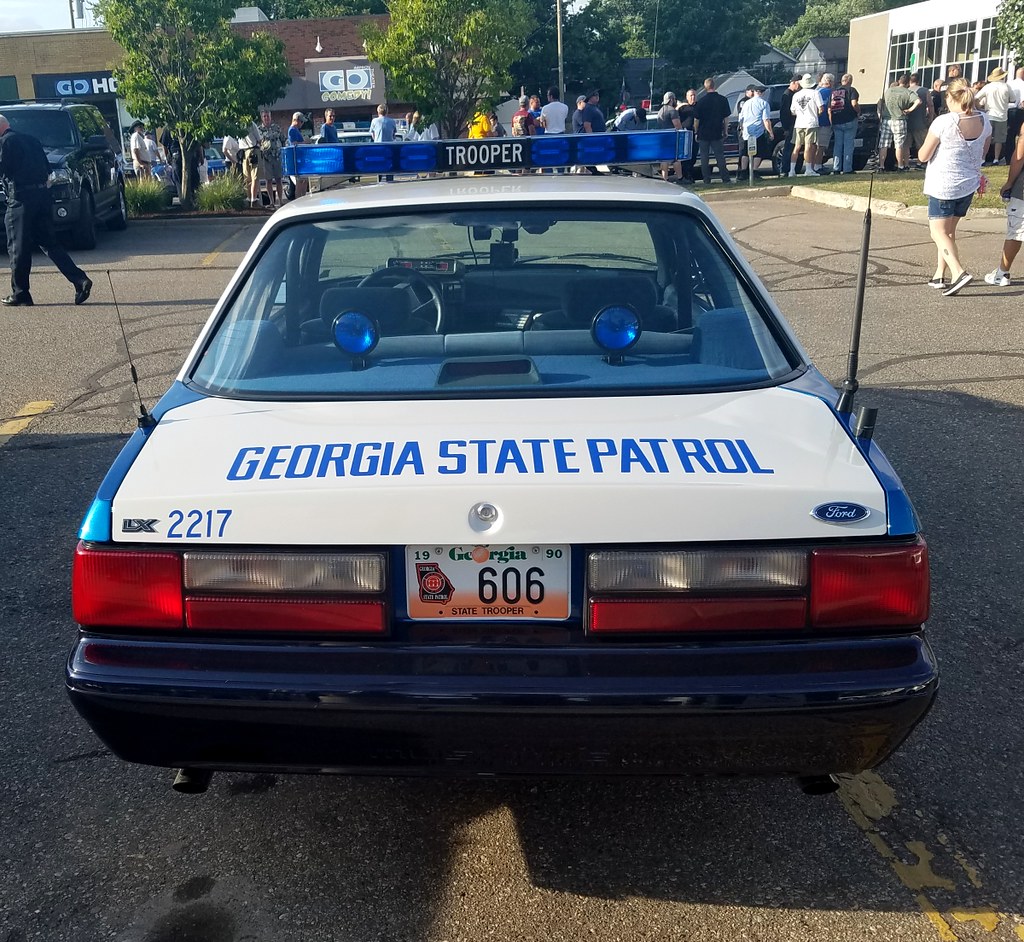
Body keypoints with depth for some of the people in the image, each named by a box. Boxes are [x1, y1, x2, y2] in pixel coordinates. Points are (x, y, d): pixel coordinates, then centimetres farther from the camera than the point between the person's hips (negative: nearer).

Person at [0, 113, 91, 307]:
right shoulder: (31, 139, 18)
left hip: (21, 198, -7)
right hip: (42, 195, 7)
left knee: (18, 247, 1)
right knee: (49, 243, 10)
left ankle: (20, 294, 5)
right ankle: (80, 280, -4)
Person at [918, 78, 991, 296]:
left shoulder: (943, 122, -19)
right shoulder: (984, 120, -1)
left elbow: (923, 155, -11)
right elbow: (982, 153, 12)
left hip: (943, 186, -6)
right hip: (969, 184, 6)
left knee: (939, 232, 1)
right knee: (949, 230, 18)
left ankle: (959, 272, -18)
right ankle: (940, 276, 21)